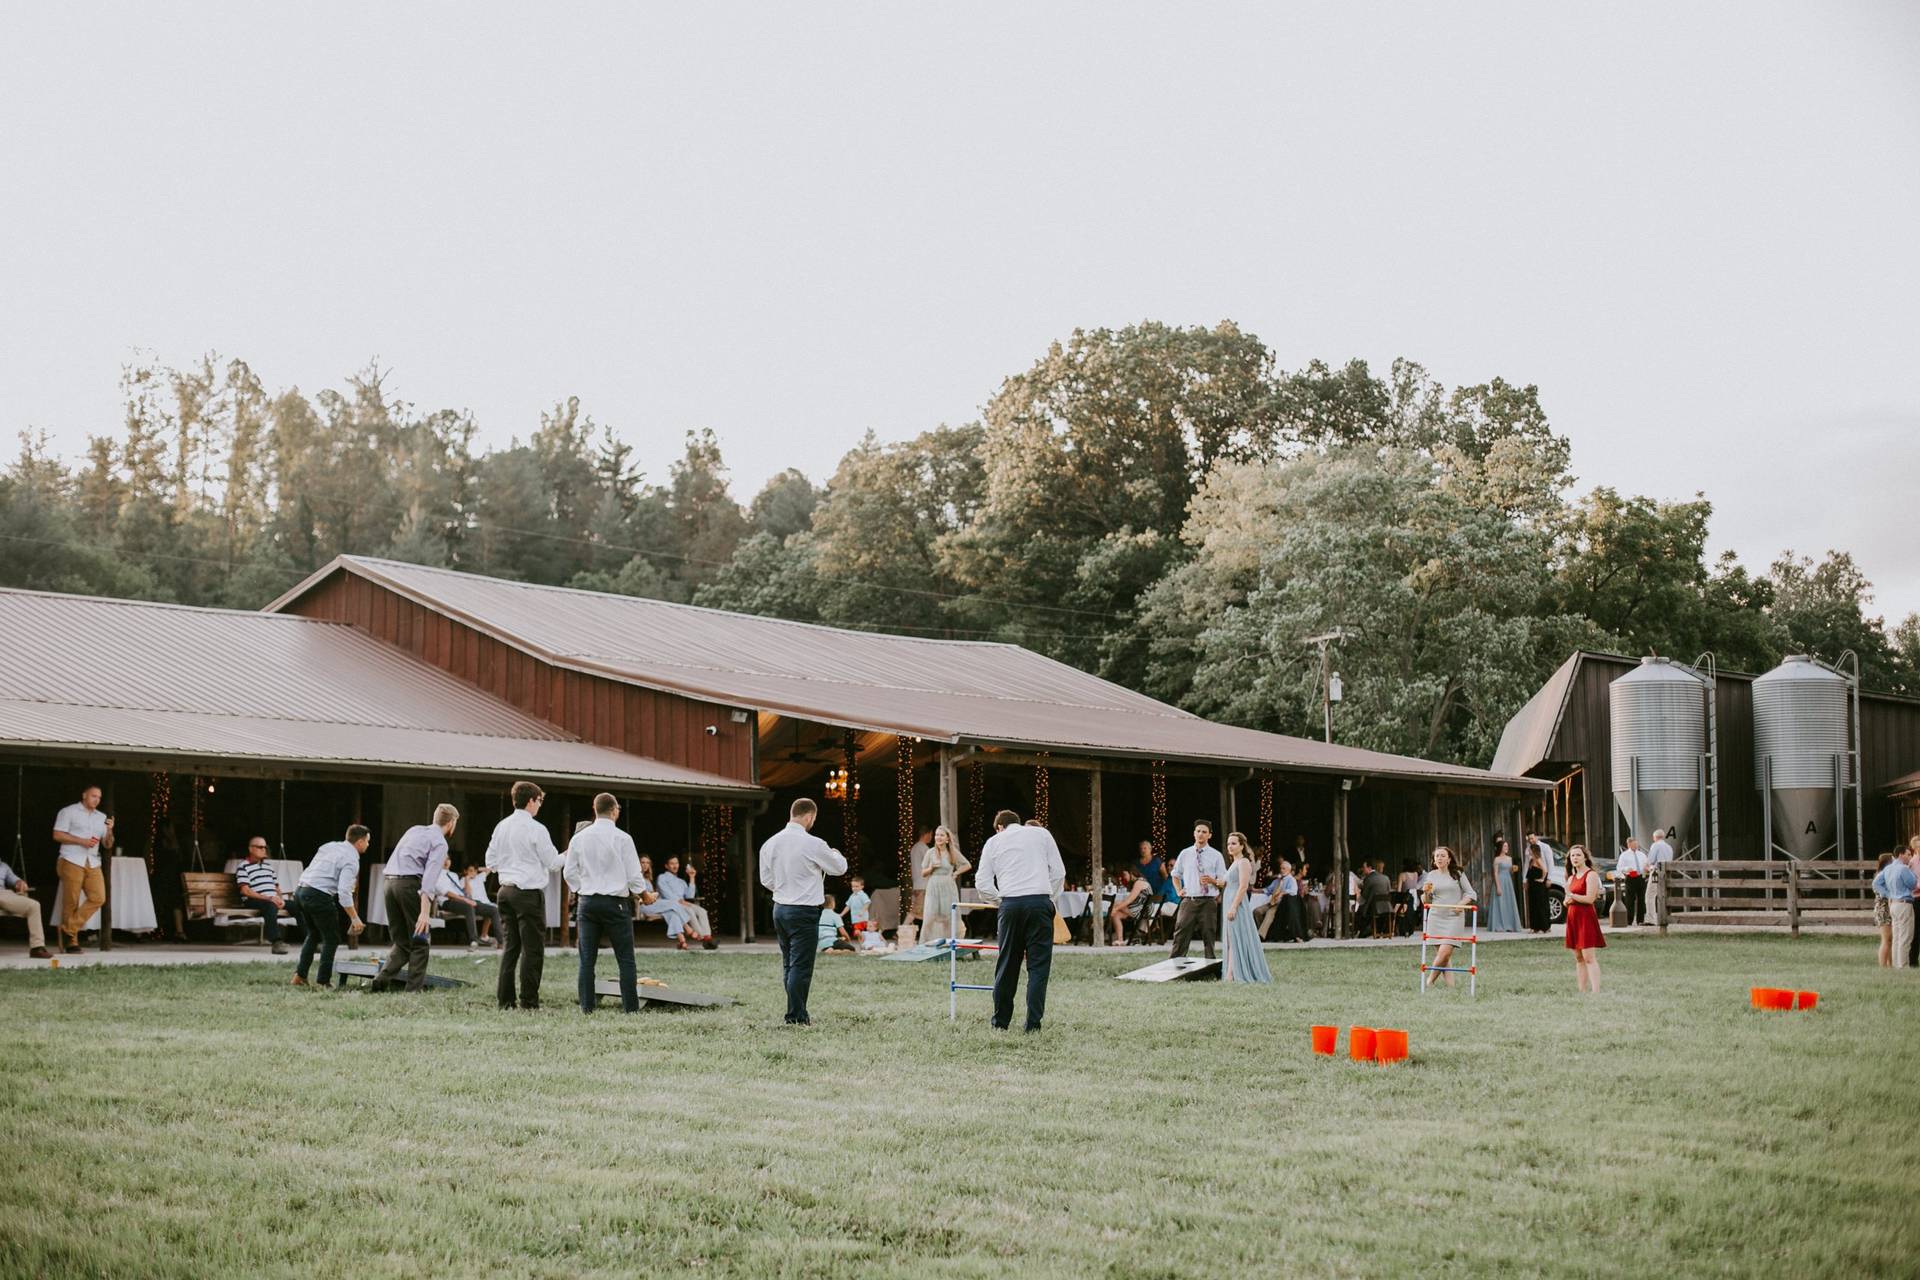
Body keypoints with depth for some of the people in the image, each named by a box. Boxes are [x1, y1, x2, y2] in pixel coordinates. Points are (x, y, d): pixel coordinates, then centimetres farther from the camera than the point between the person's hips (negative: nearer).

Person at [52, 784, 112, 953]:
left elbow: (107, 845, 18)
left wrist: (109, 831, -2)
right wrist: (82, 841, -12)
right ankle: (71, 942, 1)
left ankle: (69, 930, -1)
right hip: (72, 862, -5)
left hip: (93, 864, 5)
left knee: (98, 898, -11)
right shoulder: (69, 812, 5)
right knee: (72, 903, -5)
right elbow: (57, 835, -5)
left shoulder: (102, 817, 20)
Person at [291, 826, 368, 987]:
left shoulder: (329, 846, 15)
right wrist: (355, 918, -15)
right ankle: (324, 981, 5)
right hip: (318, 895, -8)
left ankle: (300, 975, 18)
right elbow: (344, 892, -19)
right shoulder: (351, 860, -10)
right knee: (331, 939, 6)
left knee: (313, 934, 24)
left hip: (300, 889, 8)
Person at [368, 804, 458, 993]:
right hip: (410, 883, -7)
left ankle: (382, 979, -1)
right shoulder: (440, 843, -3)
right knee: (420, 941, 6)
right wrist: (425, 911, -22)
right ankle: (414, 988, 3)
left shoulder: (414, 830, 20)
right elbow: (429, 878, -15)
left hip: (390, 881, 7)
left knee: (402, 941, 14)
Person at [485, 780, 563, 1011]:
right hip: (529, 892, -7)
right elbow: (553, 863, -6)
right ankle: (528, 1001, -3)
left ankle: (504, 999, 11)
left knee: (510, 946, 11)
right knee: (532, 949, -2)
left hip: (506, 890, 7)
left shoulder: (501, 827, 8)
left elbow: (491, 863, 13)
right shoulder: (536, 829, -12)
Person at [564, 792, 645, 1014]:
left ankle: (586, 1007, 4)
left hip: (587, 902, 4)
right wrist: (637, 892, 13)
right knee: (625, 959, 1)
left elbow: (570, 873, 8)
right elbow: (634, 875, -6)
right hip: (616, 902, -4)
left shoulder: (579, 838, 3)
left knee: (587, 959, 6)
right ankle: (631, 1008, -2)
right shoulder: (622, 838, -8)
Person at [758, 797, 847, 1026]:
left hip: (780, 909, 7)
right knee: (801, 966, -2)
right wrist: (836, 854, 21)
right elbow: (840, 868, 0)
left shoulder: (770, 844, 3)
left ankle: (798, 1013, 20)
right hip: (804, 912, -7)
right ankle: (796, 1016, -1)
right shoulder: (812, 844, -15)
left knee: (788, 964, 14)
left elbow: (766, 880, 12)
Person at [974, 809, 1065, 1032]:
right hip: (1040, 901, -1)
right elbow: (1058, 872, 9)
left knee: (1007, 964, 10)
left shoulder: (994, 841, 16)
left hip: (1010, 904, 1)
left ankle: (1001, 1022, 15)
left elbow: (982, 883, 10)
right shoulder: (1041, 834, 15)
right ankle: (1033, 1024, -4)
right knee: (1038, 966, 1)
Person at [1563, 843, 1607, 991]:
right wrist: (1568, 900, -5)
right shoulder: (1572, 878, 17)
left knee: (1589, 957, -14)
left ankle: (1596, 991, -17)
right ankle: (1582, 991, 11)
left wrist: (1571, 896, -6)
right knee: (1578, 958, 8)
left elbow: (1590, 898, -17)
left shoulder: (1591, 875, -7)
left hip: (1586, 917, -8)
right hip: (1573, 918, 8)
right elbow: (1567, 901, 18)